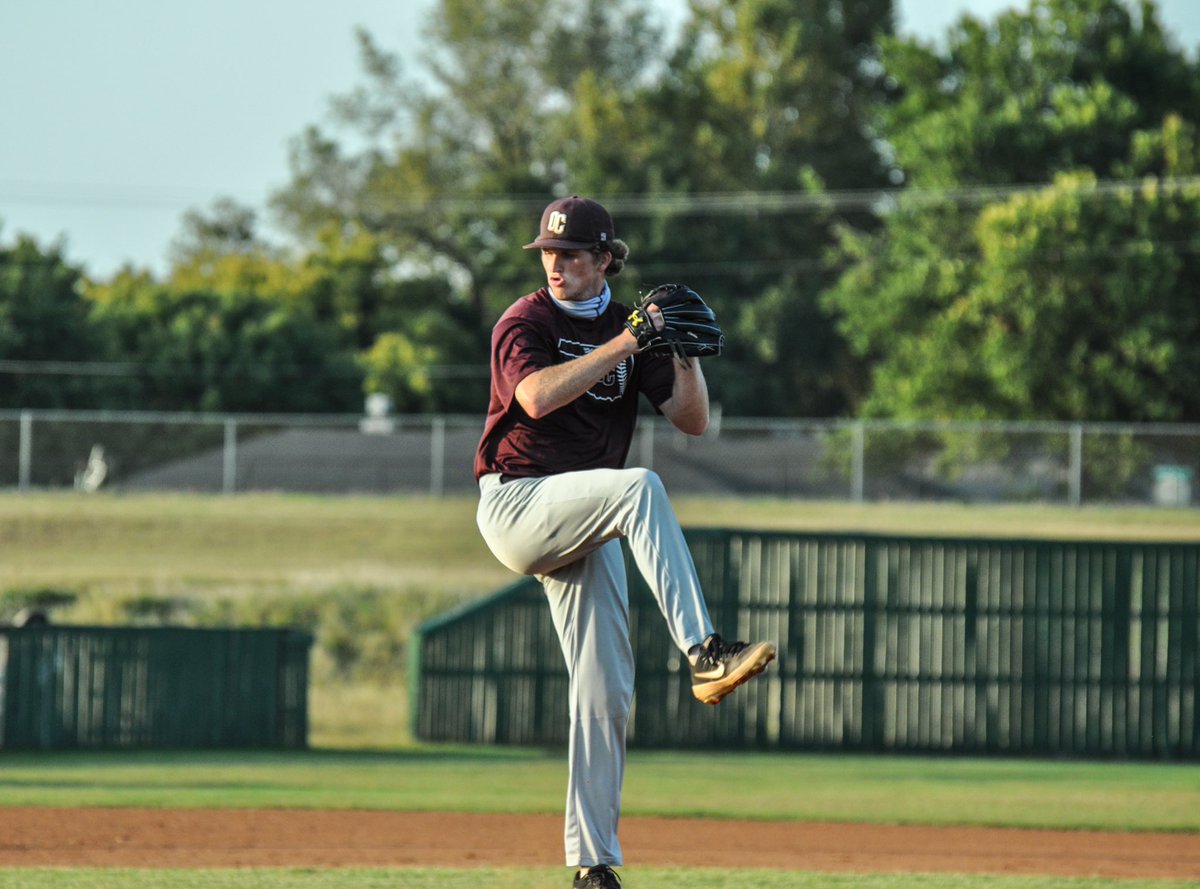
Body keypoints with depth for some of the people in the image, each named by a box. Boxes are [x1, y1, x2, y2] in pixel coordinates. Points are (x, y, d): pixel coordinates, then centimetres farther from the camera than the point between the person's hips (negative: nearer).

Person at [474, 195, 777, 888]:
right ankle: (705, 654, -42)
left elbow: (693, 421, 9)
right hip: (516, 502, -6)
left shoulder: (628, 328, 13)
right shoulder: (525, 323, -3)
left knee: (607, 690, 0)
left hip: (584, 530, 6)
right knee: (639, 486, -33)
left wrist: (687, 358, -9)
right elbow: (537, 396, -24)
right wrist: (624, 344, -24)